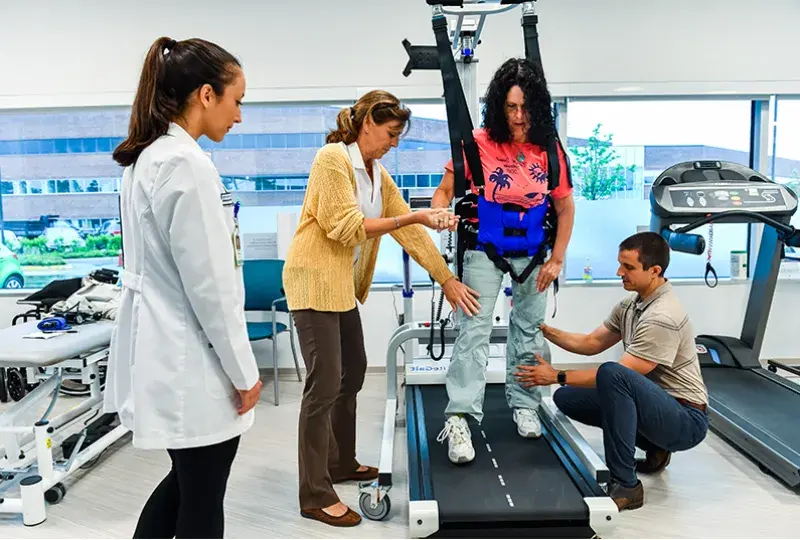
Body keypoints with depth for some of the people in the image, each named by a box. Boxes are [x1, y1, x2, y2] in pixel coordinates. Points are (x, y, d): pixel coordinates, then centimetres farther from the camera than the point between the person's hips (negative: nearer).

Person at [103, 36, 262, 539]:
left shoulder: (149, 157, 10)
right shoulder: (186, 164, -21)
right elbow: (209, 284, -22)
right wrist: (244, 371, -11)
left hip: (166, 353, 10)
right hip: (192, 361, -10)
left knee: (185, 481, 25)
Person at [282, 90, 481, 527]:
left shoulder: (378, 175, 11)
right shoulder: (333, 158, -13)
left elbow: (410, 232, 9)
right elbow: (344, 226, -22)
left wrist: (448, 280, 7)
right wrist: (411, 217, -23)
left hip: (344, 285, 9)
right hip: (314, 280, -9)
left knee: (352, 372, 16)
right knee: (325, 383, -8)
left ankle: (342, 463, 34)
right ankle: (315, 496, 4)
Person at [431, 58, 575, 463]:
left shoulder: (549, 149, -6)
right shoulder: (478, 143, -14)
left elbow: (565, 207, 3)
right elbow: (445, 190, -8)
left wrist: (556, 259, -3)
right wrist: (438, 214, -32)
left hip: (532, 253, 4)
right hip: (485, 249, -3)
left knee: (529, 330, 13)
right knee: (475, 329, -12)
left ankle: (523, 404, 31)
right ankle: (459, 418, -10)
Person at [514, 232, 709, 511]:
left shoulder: (663, 317, -24)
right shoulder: (630, 304, 4)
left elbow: (618, 376, -25)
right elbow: (592, 343, 12)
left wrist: (557, 376, -21)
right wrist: (545, 330, -1)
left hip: (686, 419, -9)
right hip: (656, 404, 9)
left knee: (611, 374, -35)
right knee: (567, 398, 4)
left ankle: (626, 485, -23)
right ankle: (655, 447, 13)